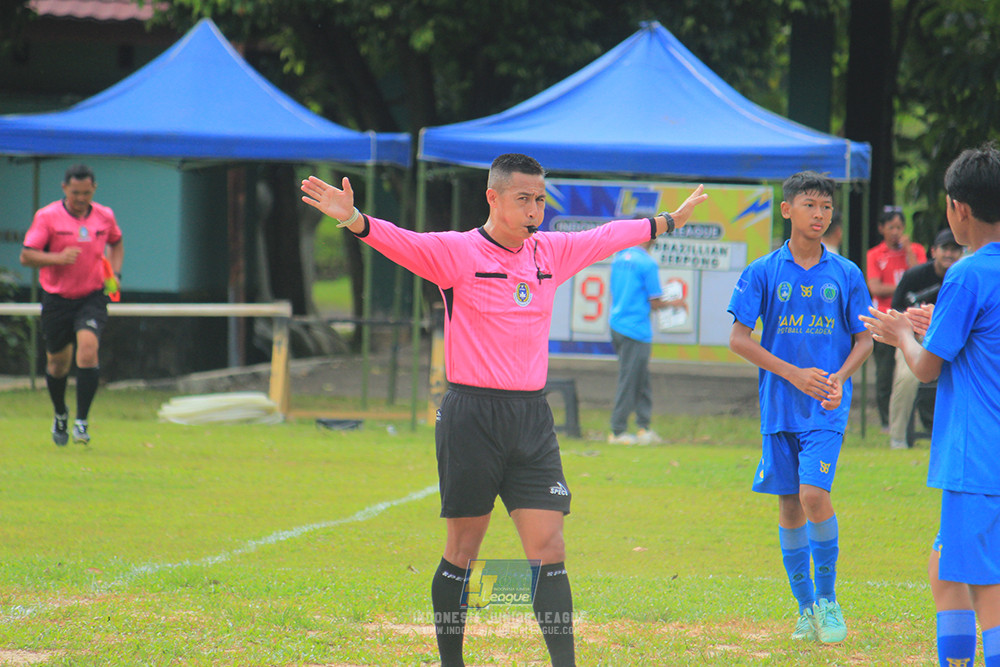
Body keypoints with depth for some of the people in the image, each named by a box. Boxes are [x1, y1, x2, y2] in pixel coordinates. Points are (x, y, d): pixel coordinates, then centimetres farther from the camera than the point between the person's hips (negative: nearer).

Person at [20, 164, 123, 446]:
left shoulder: (105, 216, 3)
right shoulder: (47, 217, -8)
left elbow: (116, 243, 24)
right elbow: (26, 256, -11)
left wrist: (114, 273, 7)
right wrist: (58, 258, -27)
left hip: (92, 297, 0)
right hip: (57, 297, 0)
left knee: (88, 349, -22)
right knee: (57, 361, 10)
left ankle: (82, 421, -18)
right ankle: (60, 414, 38)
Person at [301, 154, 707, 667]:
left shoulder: (552, 252, 11)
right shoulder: (456, 252, -5)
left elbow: (609, 236, 28)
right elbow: (402, 242, -22)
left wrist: (670, 220, 42)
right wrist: (355, 220, -42)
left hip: (532, 418, 4)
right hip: (472, 415, -4)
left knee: (548, 548, -3)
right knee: (463, 550, 3)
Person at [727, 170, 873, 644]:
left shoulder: (846, 275, 3)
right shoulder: (763, 272, 0)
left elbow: (864, 340, 8)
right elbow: (738, 339, -2)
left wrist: (839, 378, -11)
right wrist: (794, 374, -11)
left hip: (827, 409, -1)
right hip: (779, 407, 1)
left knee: (814, 494, -17)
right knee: (790, 506, 4)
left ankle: (827, 598, -1)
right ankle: (806, 609, 16)